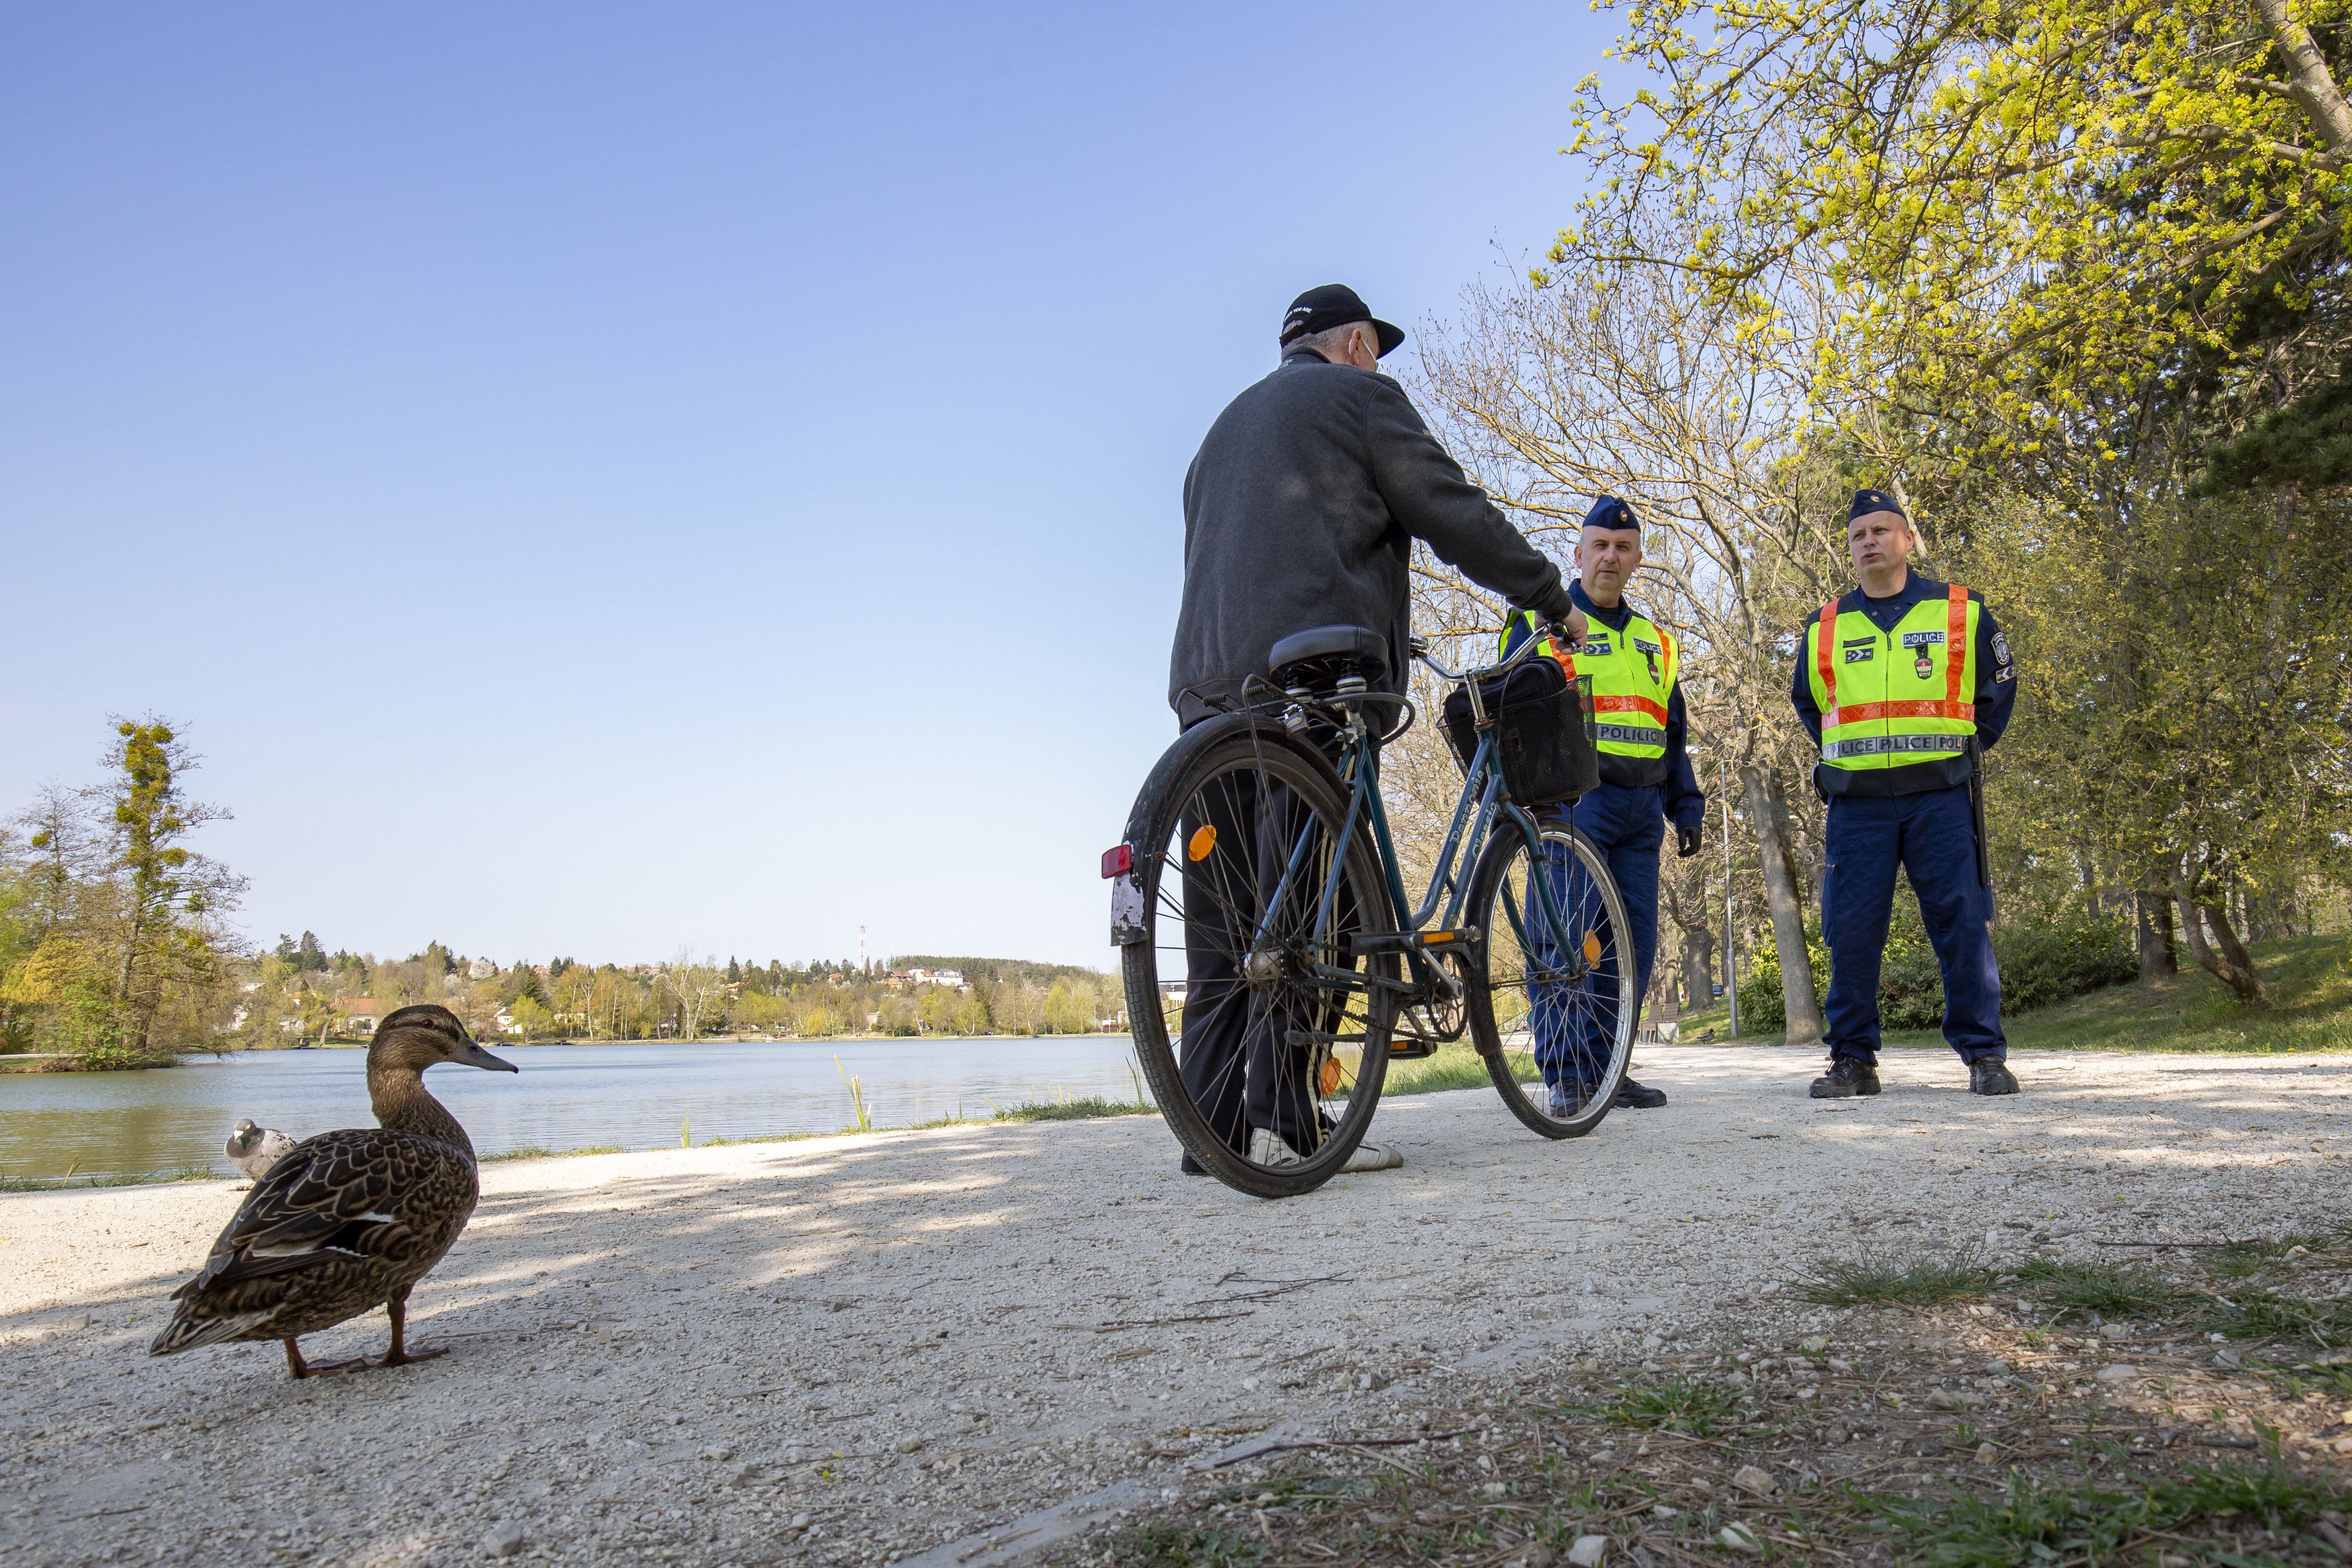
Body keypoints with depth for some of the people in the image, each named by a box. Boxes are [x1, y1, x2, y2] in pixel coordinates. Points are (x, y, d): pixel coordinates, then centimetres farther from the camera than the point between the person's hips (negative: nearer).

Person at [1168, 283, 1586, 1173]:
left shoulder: (1225, 426, 33)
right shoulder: (1360, 395, 10)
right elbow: (1456, 516, 4)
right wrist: (1553, 599, 13)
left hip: (1208, 678, 7)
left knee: (1229, 912, 4)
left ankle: (1215, 1125, 3)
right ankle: (1287, 1126, -14)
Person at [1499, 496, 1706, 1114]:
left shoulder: (1654, 642, 23)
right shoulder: (1541, 624, 7)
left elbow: (1673, 733, 26)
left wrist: (1686, 807, 17)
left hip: (1639, 810, 6)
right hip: (1569, 801, -6)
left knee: (1634, 940, 3)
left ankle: (1605, 1068, 12)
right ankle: (1567, 1077, -6)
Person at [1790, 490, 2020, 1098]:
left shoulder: (1962, 612, 7)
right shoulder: (1825, 629, 11)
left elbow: (1999, 688, 17)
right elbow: (1805, 700, 26)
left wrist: (1969, 748, 9)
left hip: (1940, 796, -1)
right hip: (1856, 801, 2)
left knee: (1963, 923, -3)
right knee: (1852, 931, 0)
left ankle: (1984, 1055, 6)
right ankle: (1853, 1059, 9)